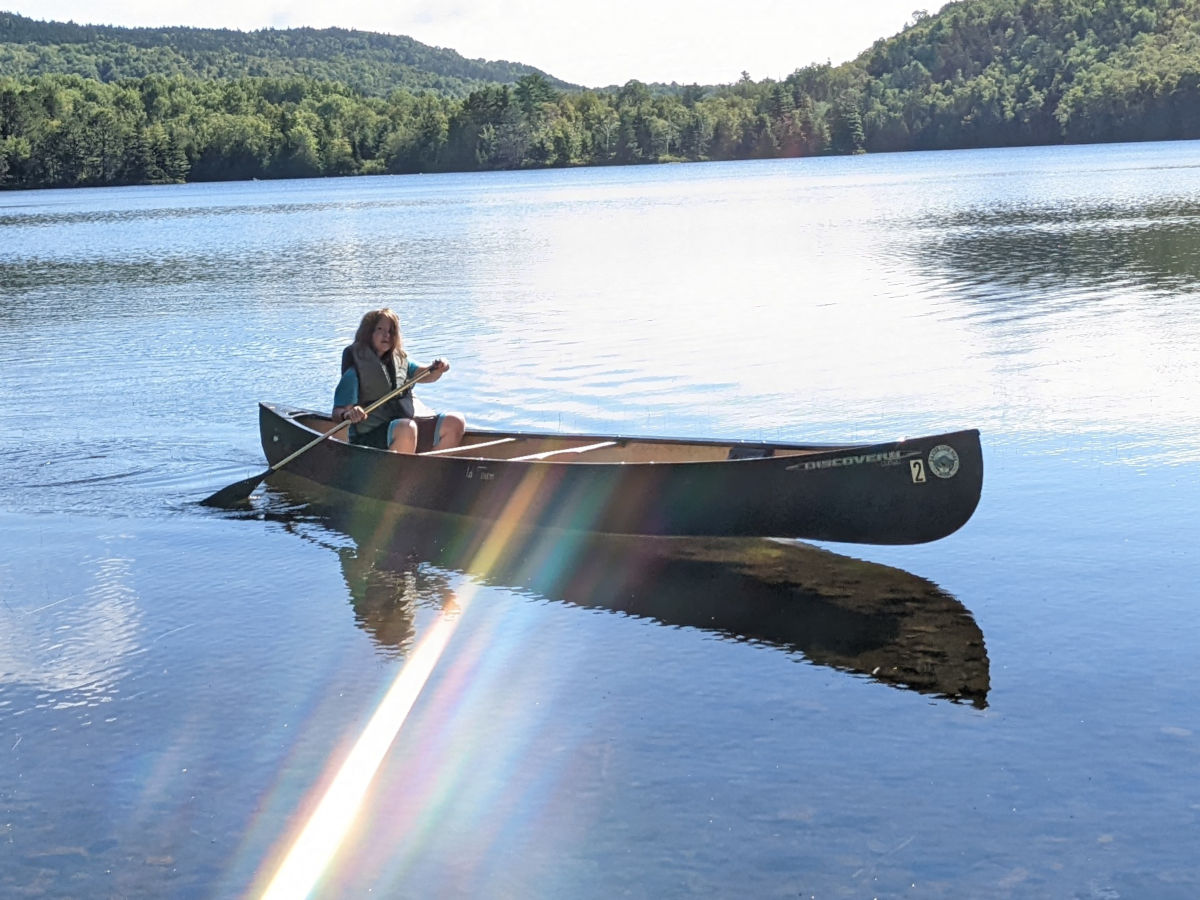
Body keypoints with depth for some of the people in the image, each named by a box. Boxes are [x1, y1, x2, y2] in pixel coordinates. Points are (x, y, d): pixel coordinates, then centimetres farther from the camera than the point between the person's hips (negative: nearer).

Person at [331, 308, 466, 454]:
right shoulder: (355, 372, -7)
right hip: (370, 437, -7)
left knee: (455, 422, -8)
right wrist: (348, 414, -37)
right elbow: (337, 413, -13)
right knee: (406, 429, -38)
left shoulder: (400, 361, 15)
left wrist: (438, 369, -10)